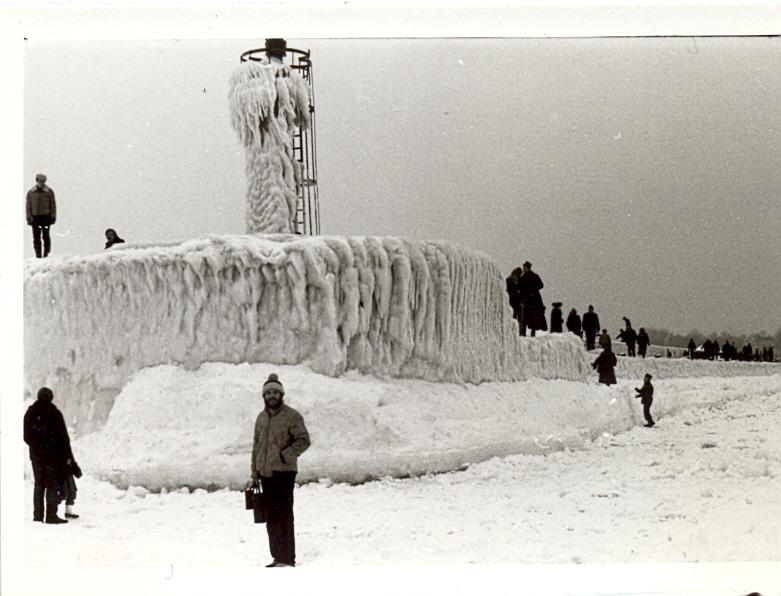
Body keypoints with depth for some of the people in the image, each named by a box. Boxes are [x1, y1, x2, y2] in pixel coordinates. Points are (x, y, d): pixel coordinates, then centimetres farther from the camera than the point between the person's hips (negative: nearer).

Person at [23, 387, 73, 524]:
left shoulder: (29, 413, 6)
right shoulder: (54, 413, -10)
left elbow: (26, 436, 11)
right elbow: (63, 436, -9)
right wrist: (68, 455, -3)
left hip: (36, 455, 5)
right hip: (53, 455, -5)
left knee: (39, 484, 12)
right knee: (53, 484, -1)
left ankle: (37, 515, 11)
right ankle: (51, 515, -6)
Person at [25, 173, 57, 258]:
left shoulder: (49, 192, 2)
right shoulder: (30, 192, 7)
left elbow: (53, 205, 3)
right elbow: (28, 206, 9)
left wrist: (53, 216, -3)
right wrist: (29, 218, 2)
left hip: (46, 217, -2)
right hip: (35, 217, 2)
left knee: (46, 236, -6)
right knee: (36, 237, 1)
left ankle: (46, 254, 0)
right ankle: (38, 255, 5)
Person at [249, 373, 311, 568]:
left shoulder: (292, 416, -6)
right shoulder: (261, 417, 14)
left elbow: (303, 441, -12)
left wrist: (284, 456, -17)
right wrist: (254, 475, 16)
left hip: (284, 472, -7)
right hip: (266, 473, 7)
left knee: (284, 516, -8)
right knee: (271, 517, 11)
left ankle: (287, 559, -6)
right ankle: (277, 557, 19)